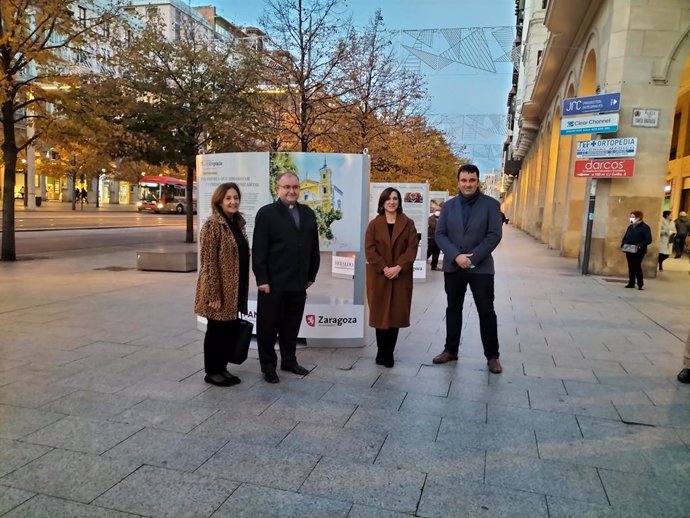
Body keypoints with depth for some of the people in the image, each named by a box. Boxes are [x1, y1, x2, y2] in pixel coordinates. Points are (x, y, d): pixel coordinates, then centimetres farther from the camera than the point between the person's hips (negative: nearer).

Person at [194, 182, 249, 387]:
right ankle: (212, 372, 19)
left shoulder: (237, 223, 11)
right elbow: (208, 262, -17)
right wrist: (214, 294, -19)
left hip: (235, 289, 8)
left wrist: (243, 290, 16)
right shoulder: (213, 225, -14)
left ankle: (222, 368, 28)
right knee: (216, 330, 5)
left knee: (230, 329, 14)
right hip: (219, 289, -8)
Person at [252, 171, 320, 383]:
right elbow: (258, 250, -9)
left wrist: (311, 276, 10)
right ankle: (268, 366, 20)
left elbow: (313, 248, 12)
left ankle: (289, 360, 31)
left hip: (298, 282, 5)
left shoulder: (308, 213, 10)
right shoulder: (266, 213, -5)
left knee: (292, 325, 16)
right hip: (273, 282, -5)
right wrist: (262, 280, -14)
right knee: (268, 326, 7)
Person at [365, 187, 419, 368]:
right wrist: (384, 268, -15)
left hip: (401, 276, 0)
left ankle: (388, 353, 11)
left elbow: (412, 248, -3)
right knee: (380, 314, 2)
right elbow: (369, 250, -3)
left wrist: (398, 267, -16)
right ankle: (383, 352, 14)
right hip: (379, 276, 0)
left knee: (396, 314, 2)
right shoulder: (374, 224, 5)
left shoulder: (408, 224, 5)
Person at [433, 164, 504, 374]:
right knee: (453, 309, 12)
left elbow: (494, 235, -8)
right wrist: (456, 256, -14)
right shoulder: (448, 205, 7)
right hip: (453, 266, 3)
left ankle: (492, 356, 12)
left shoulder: (491, 205, -1)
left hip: (481, 267, -3)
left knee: (486, 311, 1)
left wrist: (472, 257, -16)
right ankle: (450, 350, 23)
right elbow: (440, 234, 1)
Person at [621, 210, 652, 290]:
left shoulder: (645, 227, -6)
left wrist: (640, 246, -25)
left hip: (638, 251, -6)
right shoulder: (630, 227, 15)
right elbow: (625, 237, 19)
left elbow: (648, 240, -13)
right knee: (631, 267, 9)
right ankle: (631, 283, 15)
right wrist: (623, 244, 0)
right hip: (629, 251, 6)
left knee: (637, 267, -6)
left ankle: (641, 284, 4)